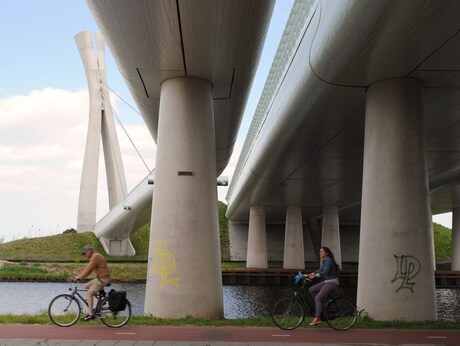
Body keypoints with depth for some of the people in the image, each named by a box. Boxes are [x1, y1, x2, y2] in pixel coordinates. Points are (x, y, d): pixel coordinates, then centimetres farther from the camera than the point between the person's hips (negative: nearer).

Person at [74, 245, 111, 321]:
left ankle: (91, 315, -10)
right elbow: (88, 269, 17)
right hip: (100, 278, 10)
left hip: (103, 279, -10)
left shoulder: (95, 257, -16)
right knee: (86, 286, 14)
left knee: (89, 293, -11)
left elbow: (88, 269, -21)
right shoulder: (94, 257, 16)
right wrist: (79, 276, 10)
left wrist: (79, 277, -18)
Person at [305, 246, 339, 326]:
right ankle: (322, 304, 9)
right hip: (326, 281, 10)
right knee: (311, 290, 4)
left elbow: (325, 272, -28)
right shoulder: (324, 260, 13)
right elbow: (320, 270, 15)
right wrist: (310, 274, 4)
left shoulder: (328, 260, -17)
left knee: (318, 298, -16)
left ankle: (317, 318, -13)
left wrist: (315, 276, -38)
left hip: (332, 282, -10)